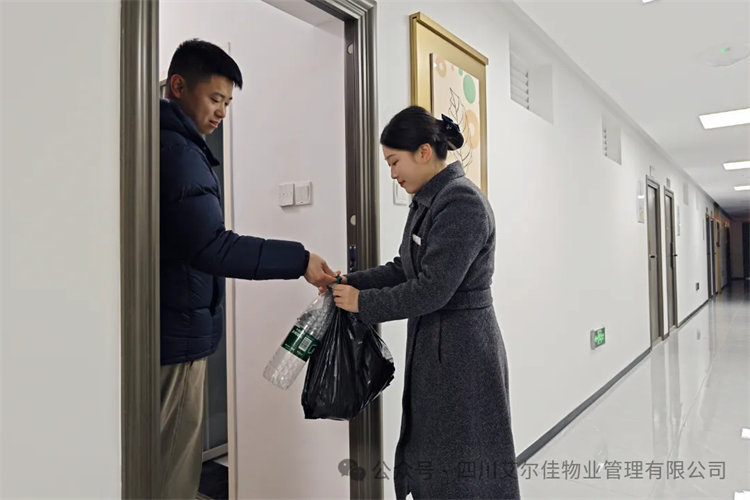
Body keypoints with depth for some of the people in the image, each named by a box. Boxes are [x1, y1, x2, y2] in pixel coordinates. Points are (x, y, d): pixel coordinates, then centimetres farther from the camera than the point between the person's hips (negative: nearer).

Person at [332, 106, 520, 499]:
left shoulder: (463, 203, -19)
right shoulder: (427, 201, 10)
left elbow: (431, 289, -23)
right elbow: (404, 268, 14)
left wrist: (363, 303, -14)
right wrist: (352, 282, 2)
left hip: (462, 351, -9)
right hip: (431, 347, 9)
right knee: (427, 457, 18)